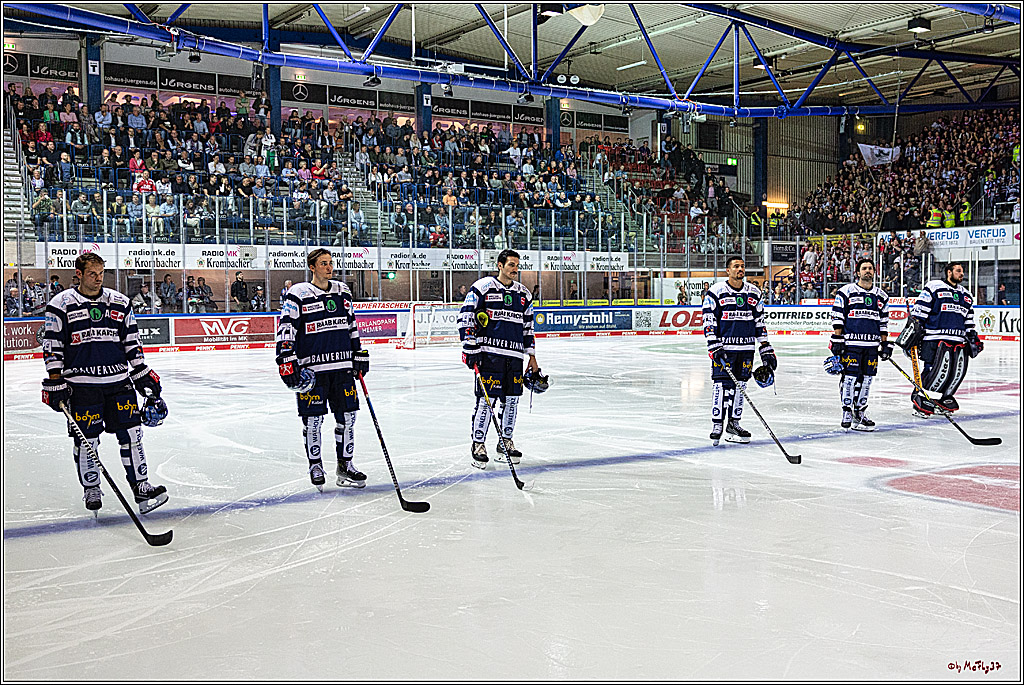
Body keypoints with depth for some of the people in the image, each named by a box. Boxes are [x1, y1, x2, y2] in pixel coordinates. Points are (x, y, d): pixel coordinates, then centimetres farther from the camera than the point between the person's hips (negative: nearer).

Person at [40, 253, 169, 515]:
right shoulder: (61, 304, 0)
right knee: (86, 440, 3)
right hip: (81, 384, -3)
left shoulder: (120, 303, 9)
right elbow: (52, 346, 0)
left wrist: (144, 376, 10)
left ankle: (141, 486, 8)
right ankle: (91, 490, 21)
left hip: (120, 380, 3)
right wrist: (55, 381, -6)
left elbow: (132, 343, 15)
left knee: (131, 433, 0)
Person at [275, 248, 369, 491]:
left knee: (347, 415, 6)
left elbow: (352, 325, 21)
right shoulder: (298, 294, -4)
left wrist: (359, 355, 18)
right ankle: (315, 465, 18)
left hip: (342, 366, 5)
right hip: (311, 368, -5)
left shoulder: (342, 291, 13)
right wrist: (287, 362, -13)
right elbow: (286, 328, -6)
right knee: (313, 419, 0)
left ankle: (345, 464, 19)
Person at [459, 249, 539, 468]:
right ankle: (478, 444, 2)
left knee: (512, 399, 7)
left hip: (515, 355, 5)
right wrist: (469, 347, -11)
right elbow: (466, 317, -5)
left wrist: (532, 357, 17)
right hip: (489, 351, -5)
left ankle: (505, 442, 22)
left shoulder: (524, 294, 15)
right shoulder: (482, 287, -3)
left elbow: (528, 327, 21)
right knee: (485, 398, -8)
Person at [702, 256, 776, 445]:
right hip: (723, 346, -4)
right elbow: (709, 321, -6)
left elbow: (760, 322, 14)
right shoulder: (716, 291, -5)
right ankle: (717, 424, 1)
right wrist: (714, 347, -15)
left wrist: (766, 349, 10)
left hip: (746, 348, 4)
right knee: (722, 384, -7)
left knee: (740, 385, 7)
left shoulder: (754, 292, 10)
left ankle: (733, 422, 18)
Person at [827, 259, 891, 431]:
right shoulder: (846, 291, 1)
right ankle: (846, 412, 4)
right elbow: (837, 316, -1)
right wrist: (837, 338, -8)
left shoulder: (881, 296, 16)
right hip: (850, 342, -4)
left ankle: (859, 413, 14)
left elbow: (883, 321, 19)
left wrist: (885, 343, 14)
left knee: (866, 378, 4)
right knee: (849, 376, -7)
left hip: (871, 345, 4)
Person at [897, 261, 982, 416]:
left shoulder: (966, 295, 23)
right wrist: (914, 326, -11)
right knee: (940, 370, -17)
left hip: (958, 341, 7)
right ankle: (920, 398, -3)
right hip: (935, 338, -7)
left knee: (958, 371, 1)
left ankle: (943, 397, 22)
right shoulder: (934, 287, 1)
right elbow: (919, 309, -4)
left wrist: (973, 338, 20)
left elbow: (968, 321, 28)